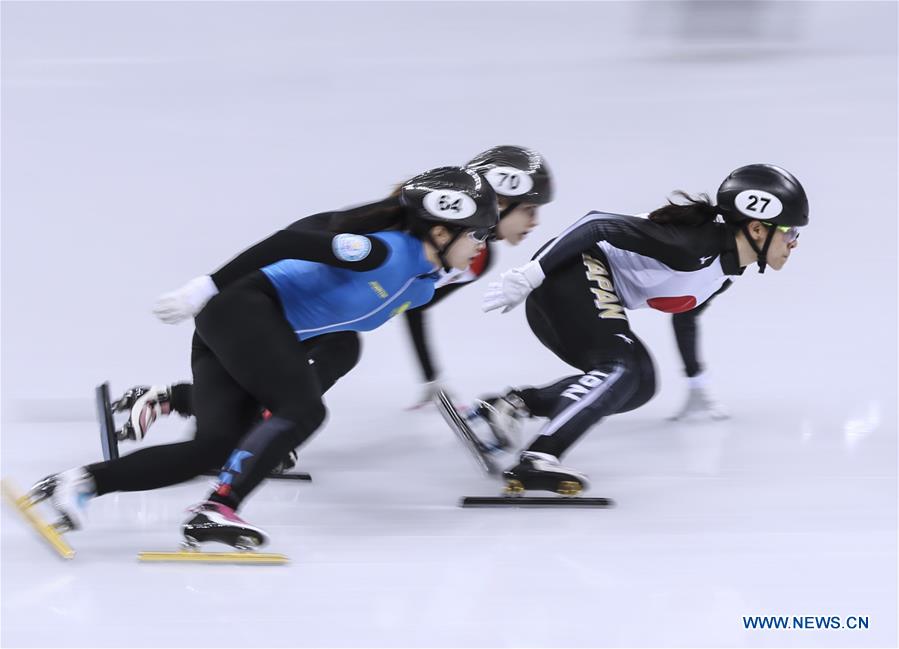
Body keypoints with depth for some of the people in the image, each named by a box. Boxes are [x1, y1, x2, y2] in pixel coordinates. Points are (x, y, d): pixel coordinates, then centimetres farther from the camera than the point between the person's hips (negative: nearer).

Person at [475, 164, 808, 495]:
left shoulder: (727, 265, 8)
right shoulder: (696, 244, -22)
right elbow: (602, 224, -24)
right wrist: (530, 274, -27)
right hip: (573, 271, -10)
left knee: (639, 384, 9)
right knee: (620, 364, -25)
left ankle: (518, 403, 5)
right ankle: (537, 460, -36)